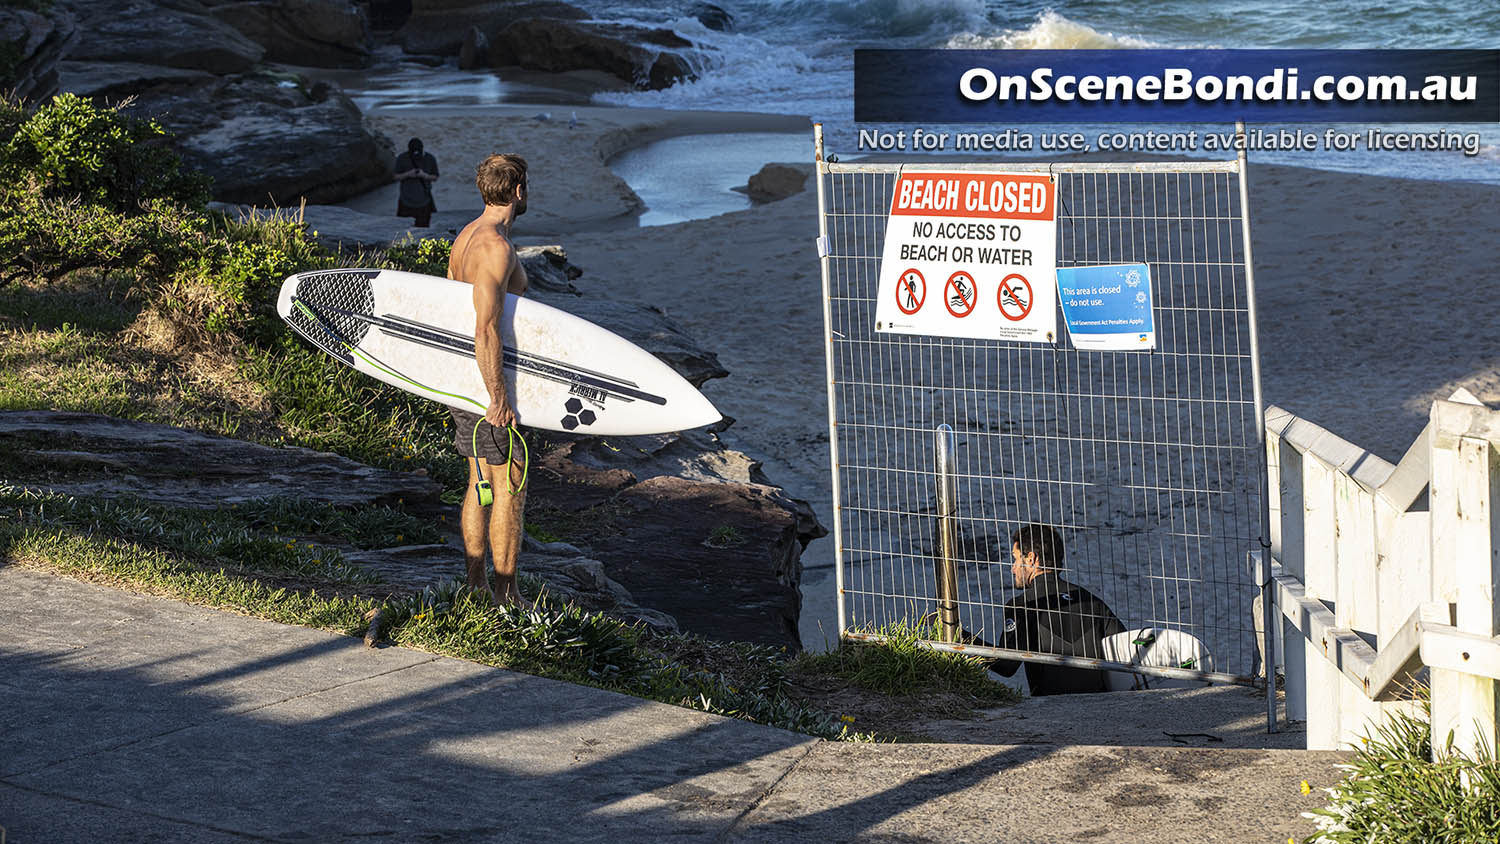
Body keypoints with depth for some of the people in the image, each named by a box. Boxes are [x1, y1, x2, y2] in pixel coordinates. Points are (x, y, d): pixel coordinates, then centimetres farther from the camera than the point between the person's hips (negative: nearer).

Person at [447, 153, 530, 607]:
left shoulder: (465, 237, 10)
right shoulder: (496, 247, -21)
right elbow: (485, 329, -27)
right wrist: (499, 399, -25)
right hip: (488, 380, -10)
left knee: (481, 482, 16)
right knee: (510, 487, -1)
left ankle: (476, 586, 23)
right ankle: (507, 596, 4)